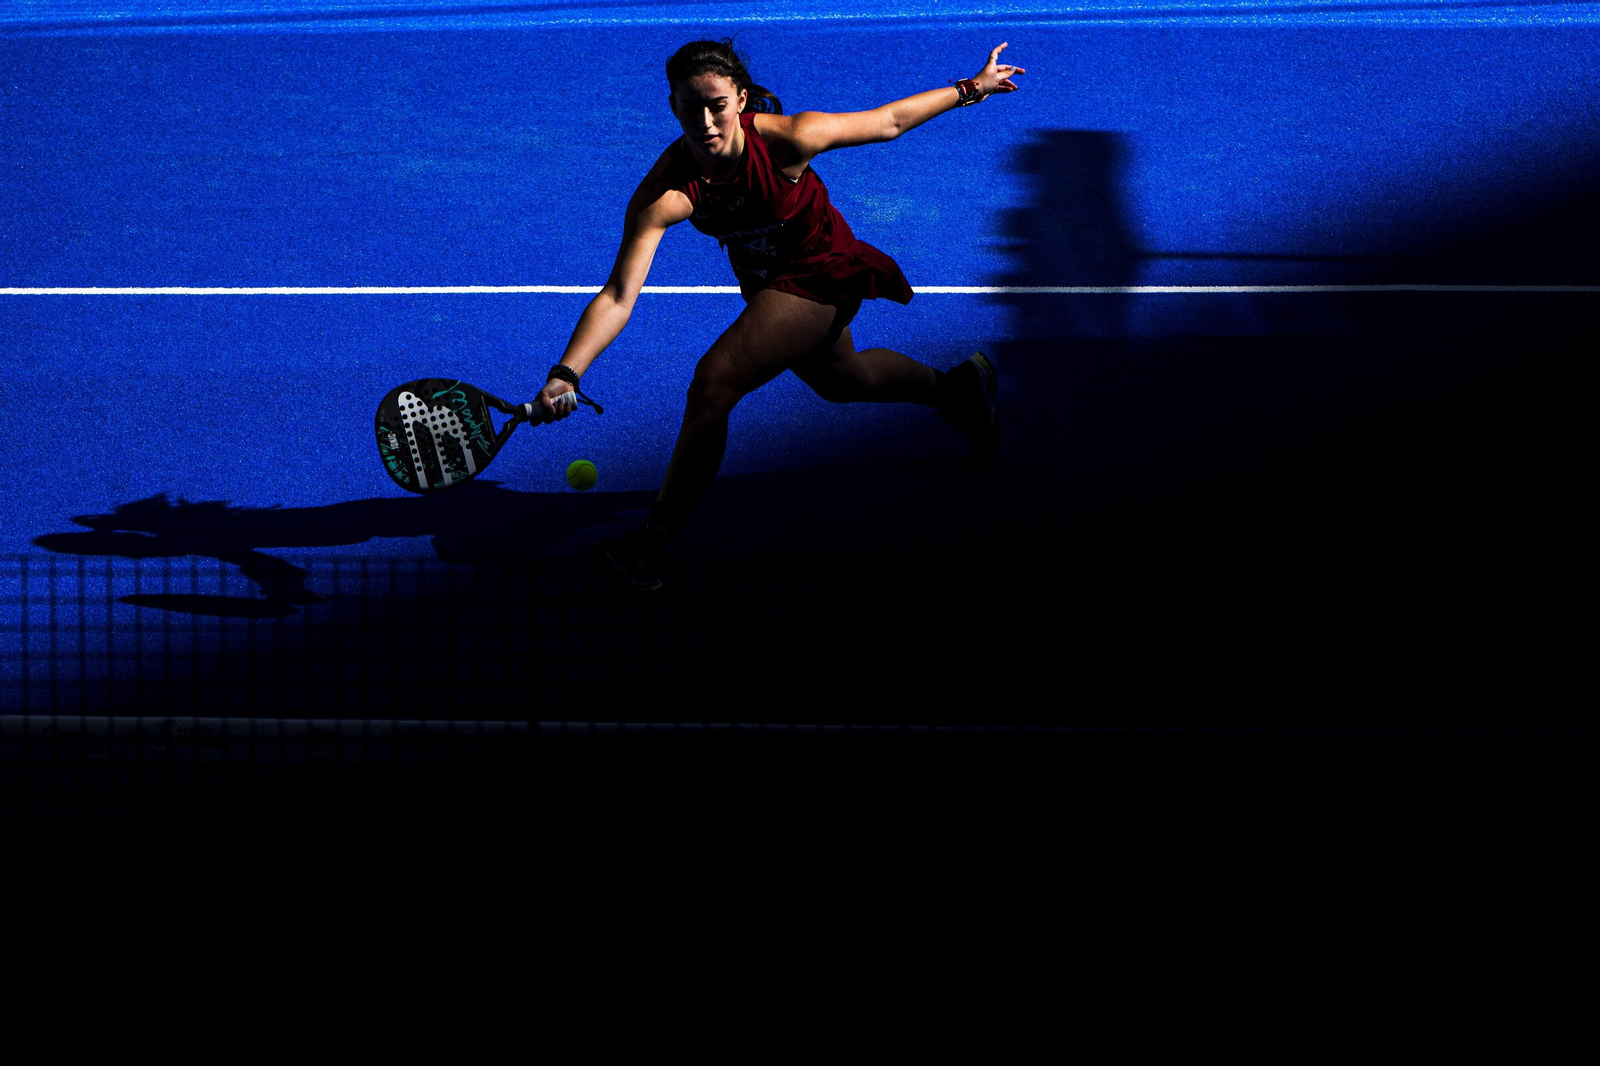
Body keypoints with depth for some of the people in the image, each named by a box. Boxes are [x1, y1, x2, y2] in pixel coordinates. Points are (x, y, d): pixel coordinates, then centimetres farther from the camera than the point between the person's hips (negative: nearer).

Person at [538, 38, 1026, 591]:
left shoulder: (785, 139, -33)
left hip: (821, 275, -5)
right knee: (842, 380, 30)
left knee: (714, 383, -22)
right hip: (766, 284, 5)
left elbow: (888, 121, -16)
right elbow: (619, 296, -33)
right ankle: (958, 386, 60)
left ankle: (649, 546, -11)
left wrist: (970, 89, -6)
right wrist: (566, 374, -46)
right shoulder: (664, 193, -29)